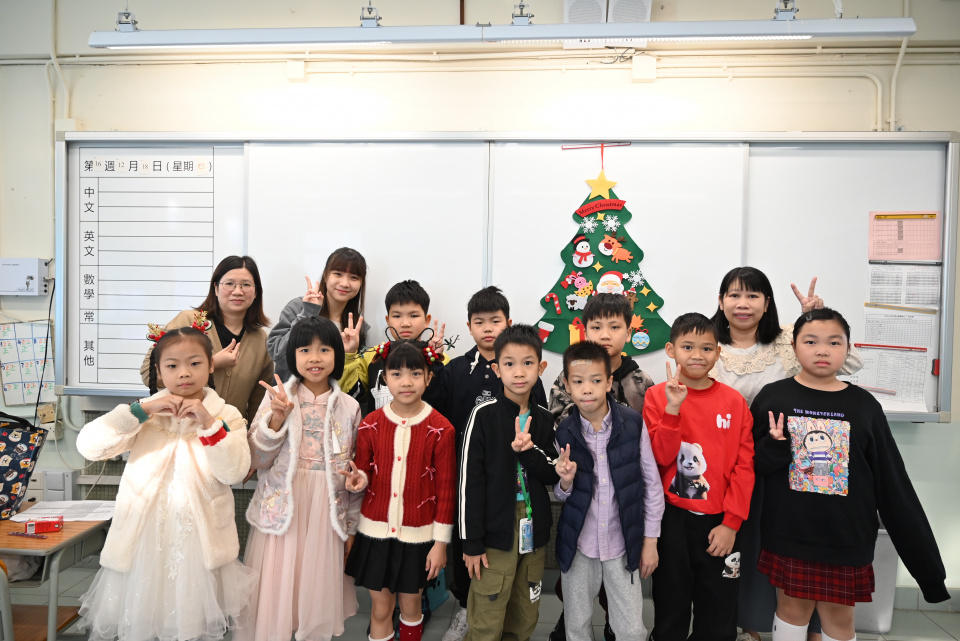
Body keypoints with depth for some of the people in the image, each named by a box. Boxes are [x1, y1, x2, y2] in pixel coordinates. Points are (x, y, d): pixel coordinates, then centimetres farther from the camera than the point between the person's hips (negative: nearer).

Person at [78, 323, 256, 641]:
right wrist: (142, 410, -18)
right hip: (145, 533, 2)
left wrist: (209, 424, -23)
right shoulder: (145, 413, 2)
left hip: (199, 536, -1)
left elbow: (235, 472, -14)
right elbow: (88, 445, -10)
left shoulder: (226, 415, -2)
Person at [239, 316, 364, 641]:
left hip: (327, 514, 1)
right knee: (276, 592, 7)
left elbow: (355, 471, 6)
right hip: (282, 511, -1)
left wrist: (351, 527, 9)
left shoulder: (349, 407, -1)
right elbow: (257, 460, -7)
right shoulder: (277, 397, -4)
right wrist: (278, 417, -21)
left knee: (318, 591, 11)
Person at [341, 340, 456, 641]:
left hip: (417, 535, -1)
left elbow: (446, 489, -6)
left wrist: (440, 542, -5)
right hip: (376, 531, 2)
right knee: (380, 608, 14)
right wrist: (359, 479, -17)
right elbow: (365, 472, 7)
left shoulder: (440, 429, -11)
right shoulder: (371, 424, -5)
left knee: (410, 605, 16)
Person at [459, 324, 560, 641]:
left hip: (534, 532, 5)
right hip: (496, 532, -4)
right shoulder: (484, 415, -9)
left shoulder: (544, 419, 5)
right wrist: (471, 542, -10)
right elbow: (470, 480, -10)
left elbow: (553, 475, 2)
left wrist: (528, 451, -18)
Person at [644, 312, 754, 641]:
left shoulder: (734, 401, -1)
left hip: (719, 523, 1)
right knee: (670, 608, 16)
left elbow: (744, 466, -2)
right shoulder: (658, 396, -5)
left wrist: (731, 523, -7)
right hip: (672, 518, -1)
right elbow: (661, 457, -12)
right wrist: (673, 408, -23)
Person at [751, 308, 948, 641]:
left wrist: (925, 559, 3)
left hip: (845, 537, 1)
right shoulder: (773, 397, -5)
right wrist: (775, 447, -23)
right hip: (788, 535, -1)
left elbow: (893, 483, 2)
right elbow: (751, 464, -2)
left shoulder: (864, 405, -2)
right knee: (792, 608, 13)